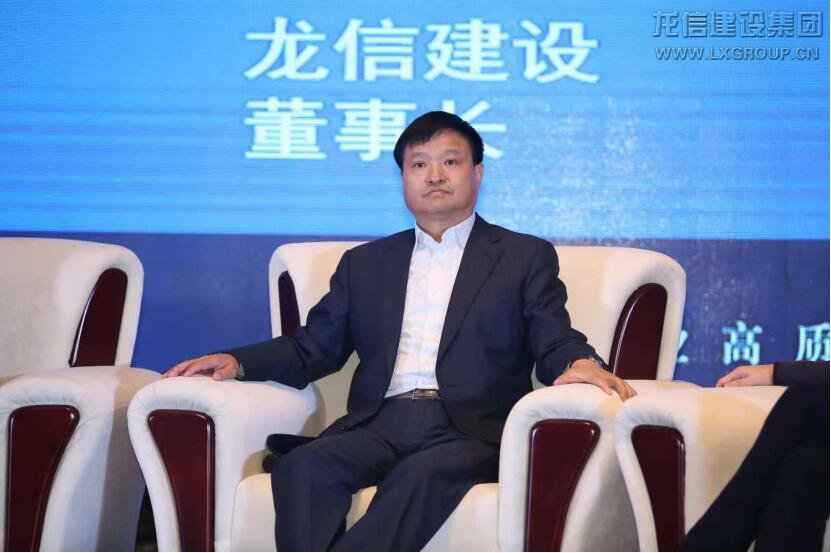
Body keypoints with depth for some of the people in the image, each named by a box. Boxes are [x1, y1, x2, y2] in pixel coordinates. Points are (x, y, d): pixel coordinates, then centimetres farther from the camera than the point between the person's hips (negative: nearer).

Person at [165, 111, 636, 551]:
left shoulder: (526, 257, 16)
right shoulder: (364, 263, 25)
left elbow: (556, 346, 6)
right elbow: (313, 349, 21)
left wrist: (581, 363, -19)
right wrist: (237, 361, 3)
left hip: (470, 429, -3)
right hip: (381, 423, 3)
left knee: (424, 473, -37)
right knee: (304, 467, -30)